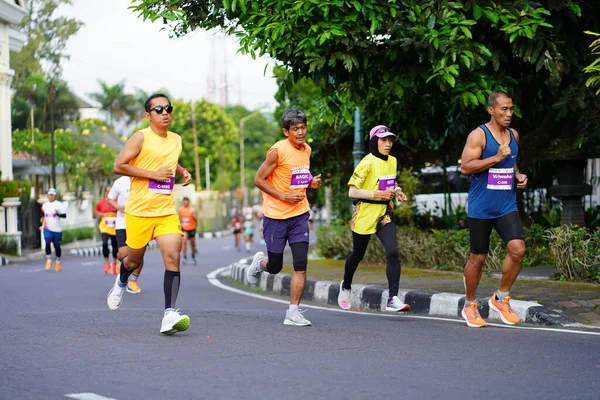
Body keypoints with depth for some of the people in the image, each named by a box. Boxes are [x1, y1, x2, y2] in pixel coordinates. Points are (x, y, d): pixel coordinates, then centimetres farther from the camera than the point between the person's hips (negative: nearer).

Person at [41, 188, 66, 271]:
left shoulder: (59, 205, -5)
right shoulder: (44, 205, 9)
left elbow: (64, 215, -11)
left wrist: (58, 213, -31)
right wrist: (42, 218, 4)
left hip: (57, 229, -2)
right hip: (47, 229, 2)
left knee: (57, 246, 6)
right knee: (47, 243, -18)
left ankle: (58, 262, 26)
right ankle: (48, 261, -9)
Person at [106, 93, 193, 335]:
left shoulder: (176, 140, 11)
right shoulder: (141, 138, -8)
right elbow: (119, 166, -13)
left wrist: (182, 171, 10)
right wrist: (153, 174, -18)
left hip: (167, 211, 4)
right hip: (139, 210, -4)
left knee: (173, 258, -14)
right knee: (135, 259, 13)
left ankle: (169, 315, -18)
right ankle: (121, 282, 49)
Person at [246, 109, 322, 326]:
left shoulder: (306, 150, 7)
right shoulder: (278, 151, -15)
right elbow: (258, 180, -12)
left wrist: (311, 183, 2)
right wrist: (283, 197, -19)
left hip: (299, 214, 5)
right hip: (275, 215, -5)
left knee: (301, 264, -7)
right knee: (275, 267, 6)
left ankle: (293, 312, -3)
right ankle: (259, 262, 41)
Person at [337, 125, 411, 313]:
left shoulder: (392, 161, 7)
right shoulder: (367, 163, -15)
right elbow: (352, 191, -18)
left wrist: (397, 191, 5)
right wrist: (377, 194, -24)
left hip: (384, 213, 5)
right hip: (365, 213, -5)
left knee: (392, 252, -15)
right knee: (358, 254, 13)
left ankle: (393, 299, -18)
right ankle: (346, 287, 42)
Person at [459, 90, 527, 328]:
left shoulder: (513, 135, 11)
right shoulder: (478, 135, -8)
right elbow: (465, 167, -16)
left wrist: (518, 175, 7)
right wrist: (496, 158, -23)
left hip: (507, 206, 5)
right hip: (481, 208, -5)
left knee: (518, 249, -13)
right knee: (478, 258, 4)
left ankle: (501, 298, 6)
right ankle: (470, 306, 21)